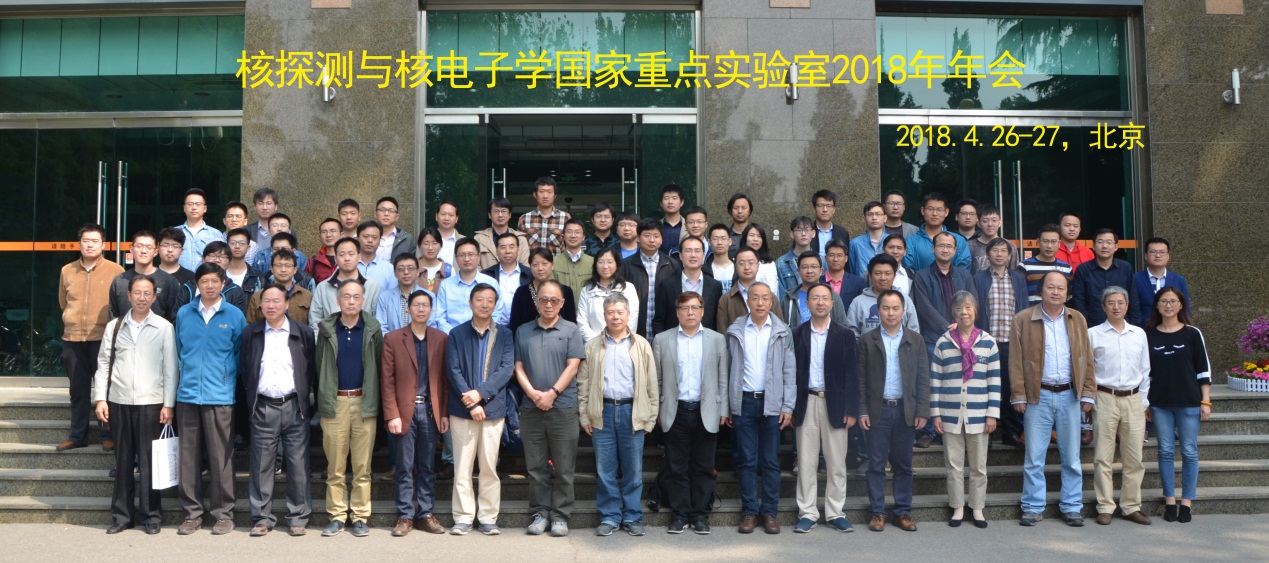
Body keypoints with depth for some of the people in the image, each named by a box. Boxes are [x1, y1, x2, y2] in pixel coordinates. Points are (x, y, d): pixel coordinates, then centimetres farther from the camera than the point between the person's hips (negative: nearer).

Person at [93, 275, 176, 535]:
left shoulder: (164, 328, 0)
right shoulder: (114, 326, 8)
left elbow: (170, 368, 0)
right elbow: (103, 364, 9)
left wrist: (168, 404, -5)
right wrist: (100, 399, 1)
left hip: (151, 402, -2)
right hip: (119, 401, 2)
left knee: (149, 461, 1)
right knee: (123, 460, 9)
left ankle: (151, 515, 11)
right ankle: (121, 515, 18)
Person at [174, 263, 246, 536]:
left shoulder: (234, 316, 3)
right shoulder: (183, 314, 9)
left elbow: (242, 354, 9)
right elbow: (179, 350, 18)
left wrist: (228, 379, 3)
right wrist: (187, 375, 12)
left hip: (220, 397, -2)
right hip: (187, 395, 2)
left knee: (221, 456, 1)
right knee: (188, 455, 5)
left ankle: (223, 513, 10)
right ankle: (192, 512, 16)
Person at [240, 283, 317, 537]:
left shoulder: (304, 333, 4)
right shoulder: (250, 334, 8)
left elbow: (311, 370, 7)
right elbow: (244, 371, 10)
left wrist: (303, 400, 3)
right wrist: (251, 404, 6)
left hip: (294, 407, -1)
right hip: (263, 408, 1)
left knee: (298, 465, 2)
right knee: (261, 466, 4)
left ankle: (298, 517, 12)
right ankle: (263, 518, 14)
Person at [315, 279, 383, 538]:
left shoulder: (372, 329, 3)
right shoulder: (327, 329, 5)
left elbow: (379, 366, 2)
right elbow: (319, 366, 8)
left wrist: (374, 398, -1)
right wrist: (323, 399, 4)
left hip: (364, 402, -1)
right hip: (334, 403, 1)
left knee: (362, 466, 3)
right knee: (335, 466, 5)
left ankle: (360, 516, 11)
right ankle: (337, 516, 14)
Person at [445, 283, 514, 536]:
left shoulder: (504, 334, 7)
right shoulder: (457, 334, 5)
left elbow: (507, 369, -4)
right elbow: (453, 371, -3)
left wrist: (480, 393, -15)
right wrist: (471, 403, -12)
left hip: (493, 409, 0)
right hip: (462, 410, 0)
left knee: (489, 467, 5)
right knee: (462, 467, 2)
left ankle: (488, 518, 12)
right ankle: (463, 517, 10)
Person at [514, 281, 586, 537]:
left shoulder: (571, 330, 4)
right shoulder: (523, 331, 12)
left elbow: (573, 366, -4)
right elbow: (519, 367, 7)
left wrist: (551, 393, -13)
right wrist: (533, 393, -8)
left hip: (563, 407, -2)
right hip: (531, 408, 3)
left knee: (563, 466, 1)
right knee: (536, 466, 7)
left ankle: (560, 515, 9)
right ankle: (540, 512, 16)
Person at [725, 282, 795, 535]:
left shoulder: (782, 331, 4)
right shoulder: (735, 331, 5)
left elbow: (789, 370, 4)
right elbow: (729, 369, 6)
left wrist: (788, 406, -3)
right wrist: (726, 406, 2)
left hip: (771, 403, 0)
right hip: (743, 402, 0)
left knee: (771, 461, 4)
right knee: (747, 461, 4)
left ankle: (770, 512, 13)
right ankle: (749, 511, 12)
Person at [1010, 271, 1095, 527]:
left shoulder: (1078, 320, 10)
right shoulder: (1023, 320, 0)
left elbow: (1086, 359, 9)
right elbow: (1016, 360, -2)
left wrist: (1087, 394, 3)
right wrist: (1019, 395, -7)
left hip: (1069, 395, 3)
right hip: (1038, 396, -2)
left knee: (1071, 457, 8)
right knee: (1034, 457, 2)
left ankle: (1071, 507, 18)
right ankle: (1033, 508, 11)